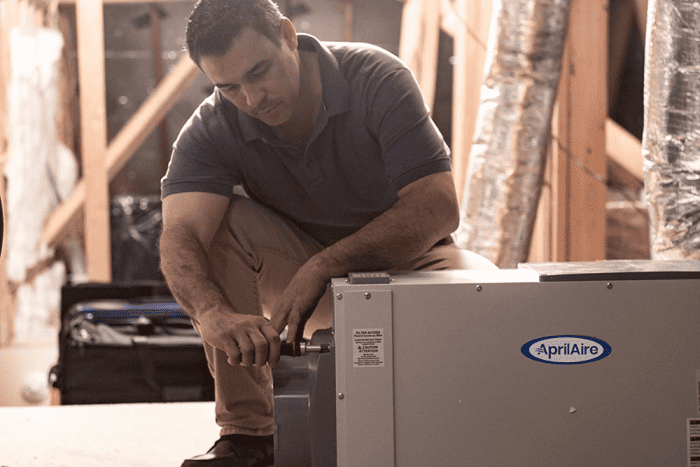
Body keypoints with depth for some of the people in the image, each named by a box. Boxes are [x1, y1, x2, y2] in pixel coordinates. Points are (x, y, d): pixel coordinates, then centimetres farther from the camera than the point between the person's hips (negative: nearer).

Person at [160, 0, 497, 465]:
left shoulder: (377, 79, -21)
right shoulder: (212, 131, -15)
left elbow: (438, 208, -28)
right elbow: (180, 237, -31)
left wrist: (321, 266, -36)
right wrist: (214, 314, -53)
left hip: (401, 256, -2)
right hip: (312, 280, 2)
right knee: (214, 219, -25)